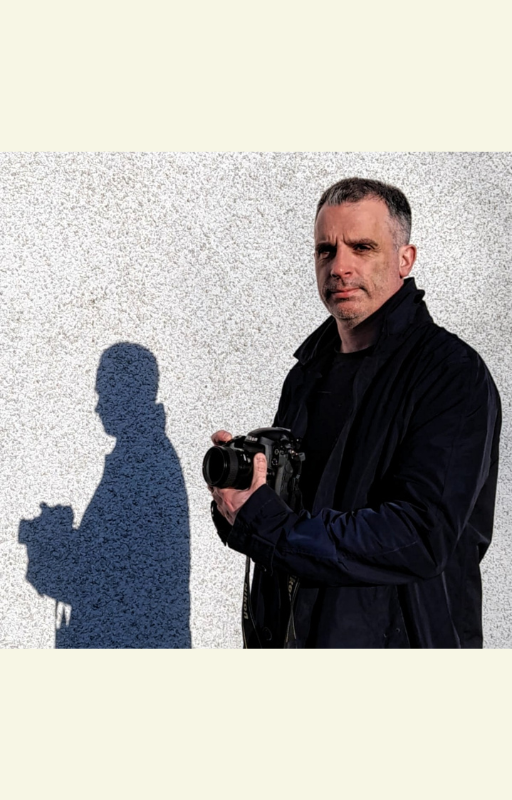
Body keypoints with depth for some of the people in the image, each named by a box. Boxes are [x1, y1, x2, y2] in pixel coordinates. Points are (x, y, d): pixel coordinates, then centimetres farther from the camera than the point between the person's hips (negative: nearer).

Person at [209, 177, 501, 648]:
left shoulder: (454, 375, -16)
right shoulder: (308, 371, 7)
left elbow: (420, 541, -25)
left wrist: (262, 524, -24)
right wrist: (236, 490, -11)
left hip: (396, 637, -6)